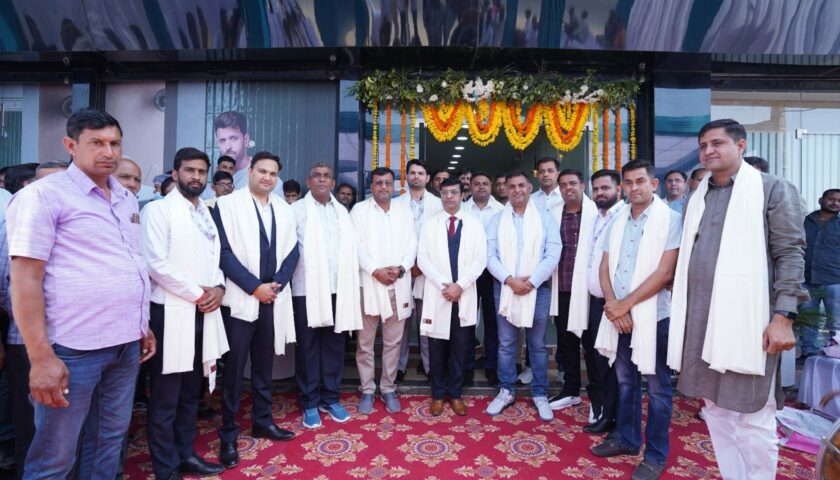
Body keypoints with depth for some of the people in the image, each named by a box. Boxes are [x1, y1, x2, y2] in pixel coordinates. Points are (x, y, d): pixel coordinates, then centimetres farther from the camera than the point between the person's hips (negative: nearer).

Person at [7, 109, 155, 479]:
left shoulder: (126, 199, 12)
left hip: (127, 343, 6)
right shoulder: (44, 195, -8)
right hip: (74, 348, -6)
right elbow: (25, 278, -12)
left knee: (113, 436, 20)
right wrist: (41, 357, -16)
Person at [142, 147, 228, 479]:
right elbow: (156, 263, -15)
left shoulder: (207, 212, 13)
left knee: (191, 391, 16)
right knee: (165, 396, 6)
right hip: (171, 311, -6)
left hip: (204, 312, 6)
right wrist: (197, 293, -13)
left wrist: (218, 287, -4)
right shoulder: (157, 209, -6)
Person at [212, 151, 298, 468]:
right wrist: (255, 287, -15)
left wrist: (278, 284, -7)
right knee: (234, 367, 5)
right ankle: (228, 434, 20)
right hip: (241, 299, -4)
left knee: (264, 364, 15)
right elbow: (224, 252, -11)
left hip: (274, 298, 4)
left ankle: (262, 421, 29)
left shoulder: (284, 209, 10)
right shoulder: (227, 205, -4)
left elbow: (292, 251, 7)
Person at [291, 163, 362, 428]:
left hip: (338, 288, 3)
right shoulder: (297, 210, 1)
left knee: (334, 346, 11)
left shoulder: (342, 211, 13)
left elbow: (351, 247, 9)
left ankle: (330, 398, 26)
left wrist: (349, 284, 3)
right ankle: (310, 403, 21)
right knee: (308, 348, 7)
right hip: (307, 289, -3)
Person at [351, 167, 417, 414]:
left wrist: (401, 268, -10)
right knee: (365, 342, 5)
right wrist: (375, 271, -15)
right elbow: (356, 245, -5)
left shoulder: (404, 211, 12)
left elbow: (411, 244, 6)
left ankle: (388, 389, 24)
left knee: (393, 341, 10)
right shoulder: (359, 210, 3)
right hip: (369, 284, -2)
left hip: (398, 285, 3)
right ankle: (367, 391, 20)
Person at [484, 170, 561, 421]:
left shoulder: (545, 218, 3)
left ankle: (540, 394, 24)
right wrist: (510, 280, -14)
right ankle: (506, 391, 24)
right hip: (505, 288, 1)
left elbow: (552, 255, -5)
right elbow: (490, 255, -1)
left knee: (538, 345, 9)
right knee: (506, 343, 9)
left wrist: (531, 281, -14)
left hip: (537, 288, -1)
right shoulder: (497, 219, 6)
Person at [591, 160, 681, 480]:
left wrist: (624, 304, -14)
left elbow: (664, 273, -15)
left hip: (653, 315, -5)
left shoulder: (670, 219, -7)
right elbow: (604, 268, 6)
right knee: (625, 381, 17)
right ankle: (627, 438, 34)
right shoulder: (617, 221, 8)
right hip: (618, 315, 5)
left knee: (657, 387, 8)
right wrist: (613, 305, -9)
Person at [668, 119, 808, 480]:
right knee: (716, 413, 14)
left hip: (747, 322, -5)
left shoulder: (773, 189, 1)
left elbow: (791, 254, -6)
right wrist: (682, 311, 13)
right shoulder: (697, 198, 14)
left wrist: (784, 317, -14)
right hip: (700, 321, 5)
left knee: (752, 418, 2)